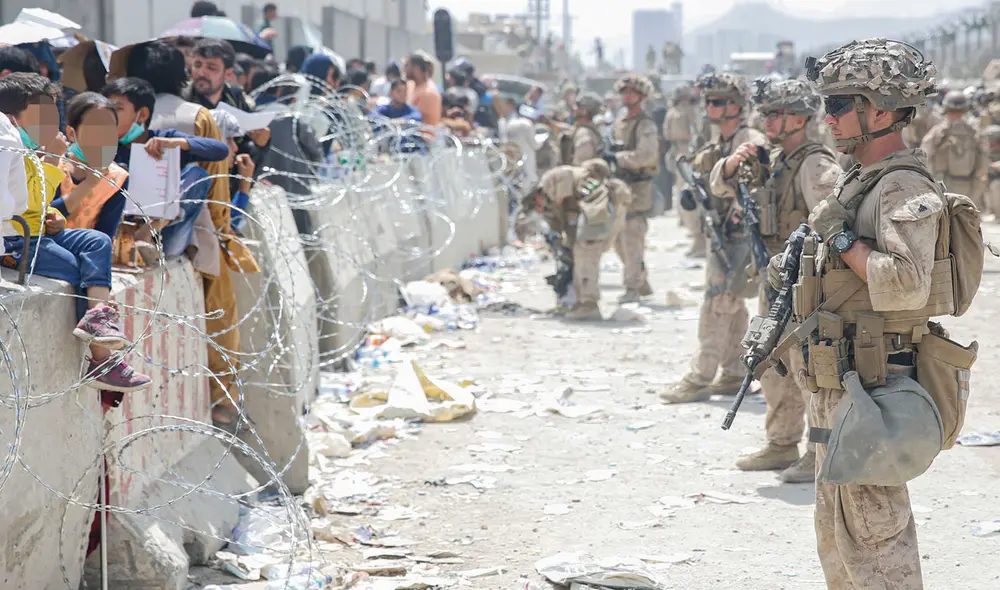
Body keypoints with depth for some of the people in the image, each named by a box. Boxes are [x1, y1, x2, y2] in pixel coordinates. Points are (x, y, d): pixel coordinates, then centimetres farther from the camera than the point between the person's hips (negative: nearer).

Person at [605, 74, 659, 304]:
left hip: (638, 187, -9)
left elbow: (646, 155, -23)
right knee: (619, 239, 12)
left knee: (632, 239, -9)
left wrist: (616, 157, -21)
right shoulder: (619, 122, 16)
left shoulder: (645, 125, -10)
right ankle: (643, 284, 22)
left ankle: (633, 289, -3)